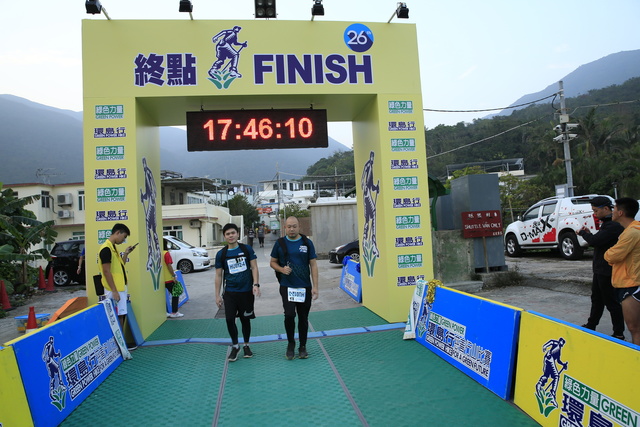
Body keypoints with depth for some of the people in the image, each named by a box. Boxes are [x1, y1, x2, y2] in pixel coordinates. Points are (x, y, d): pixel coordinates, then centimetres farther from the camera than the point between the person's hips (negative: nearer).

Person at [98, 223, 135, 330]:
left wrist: (126, 254, 8)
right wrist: (114, 291, -21)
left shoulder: (113, 247, 14)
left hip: (120, 288, 10)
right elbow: (106, 271, -20)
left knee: (121, 315, 12)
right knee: (118, 316, -5)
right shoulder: (106, 249, -16)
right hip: (115, 290, -10)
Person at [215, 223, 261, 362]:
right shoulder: (221, 254, 2)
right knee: (230, 319, -4)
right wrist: (217, 295, 3)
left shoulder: (247, 249, 0)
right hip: (230, 293, 1)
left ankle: (246, 345, 29)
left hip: (246, 291, -1)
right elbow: (218, 275, 6)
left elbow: (254, 267, 0)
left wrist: (256, 284, -13)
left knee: (245, 319, 9)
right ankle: (235, 346, 18)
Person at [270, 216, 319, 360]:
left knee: (303, 317, 8)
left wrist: (315, 287, -5)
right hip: (287, 287, -1)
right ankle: (290, 343, 12)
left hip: (305, 287, 1)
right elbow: (273, 262, 10)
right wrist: (282, 269, -12)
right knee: (289, 315, -13)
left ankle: (302, 346, 25)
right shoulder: (280, 243, 2)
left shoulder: (307, 243, 2)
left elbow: (313, 265, 1)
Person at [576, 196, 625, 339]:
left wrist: (583, 233, -10)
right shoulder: (607, 223, 12)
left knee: (611, 302, 1)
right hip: (600, 269, 11)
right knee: (596, 298, 21)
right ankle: (591, 326, 34)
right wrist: (588, 234, 1)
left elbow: (595, 241, -28)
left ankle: (619, 333, 13)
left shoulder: (614, 225, -22)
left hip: (608, 271, -11)